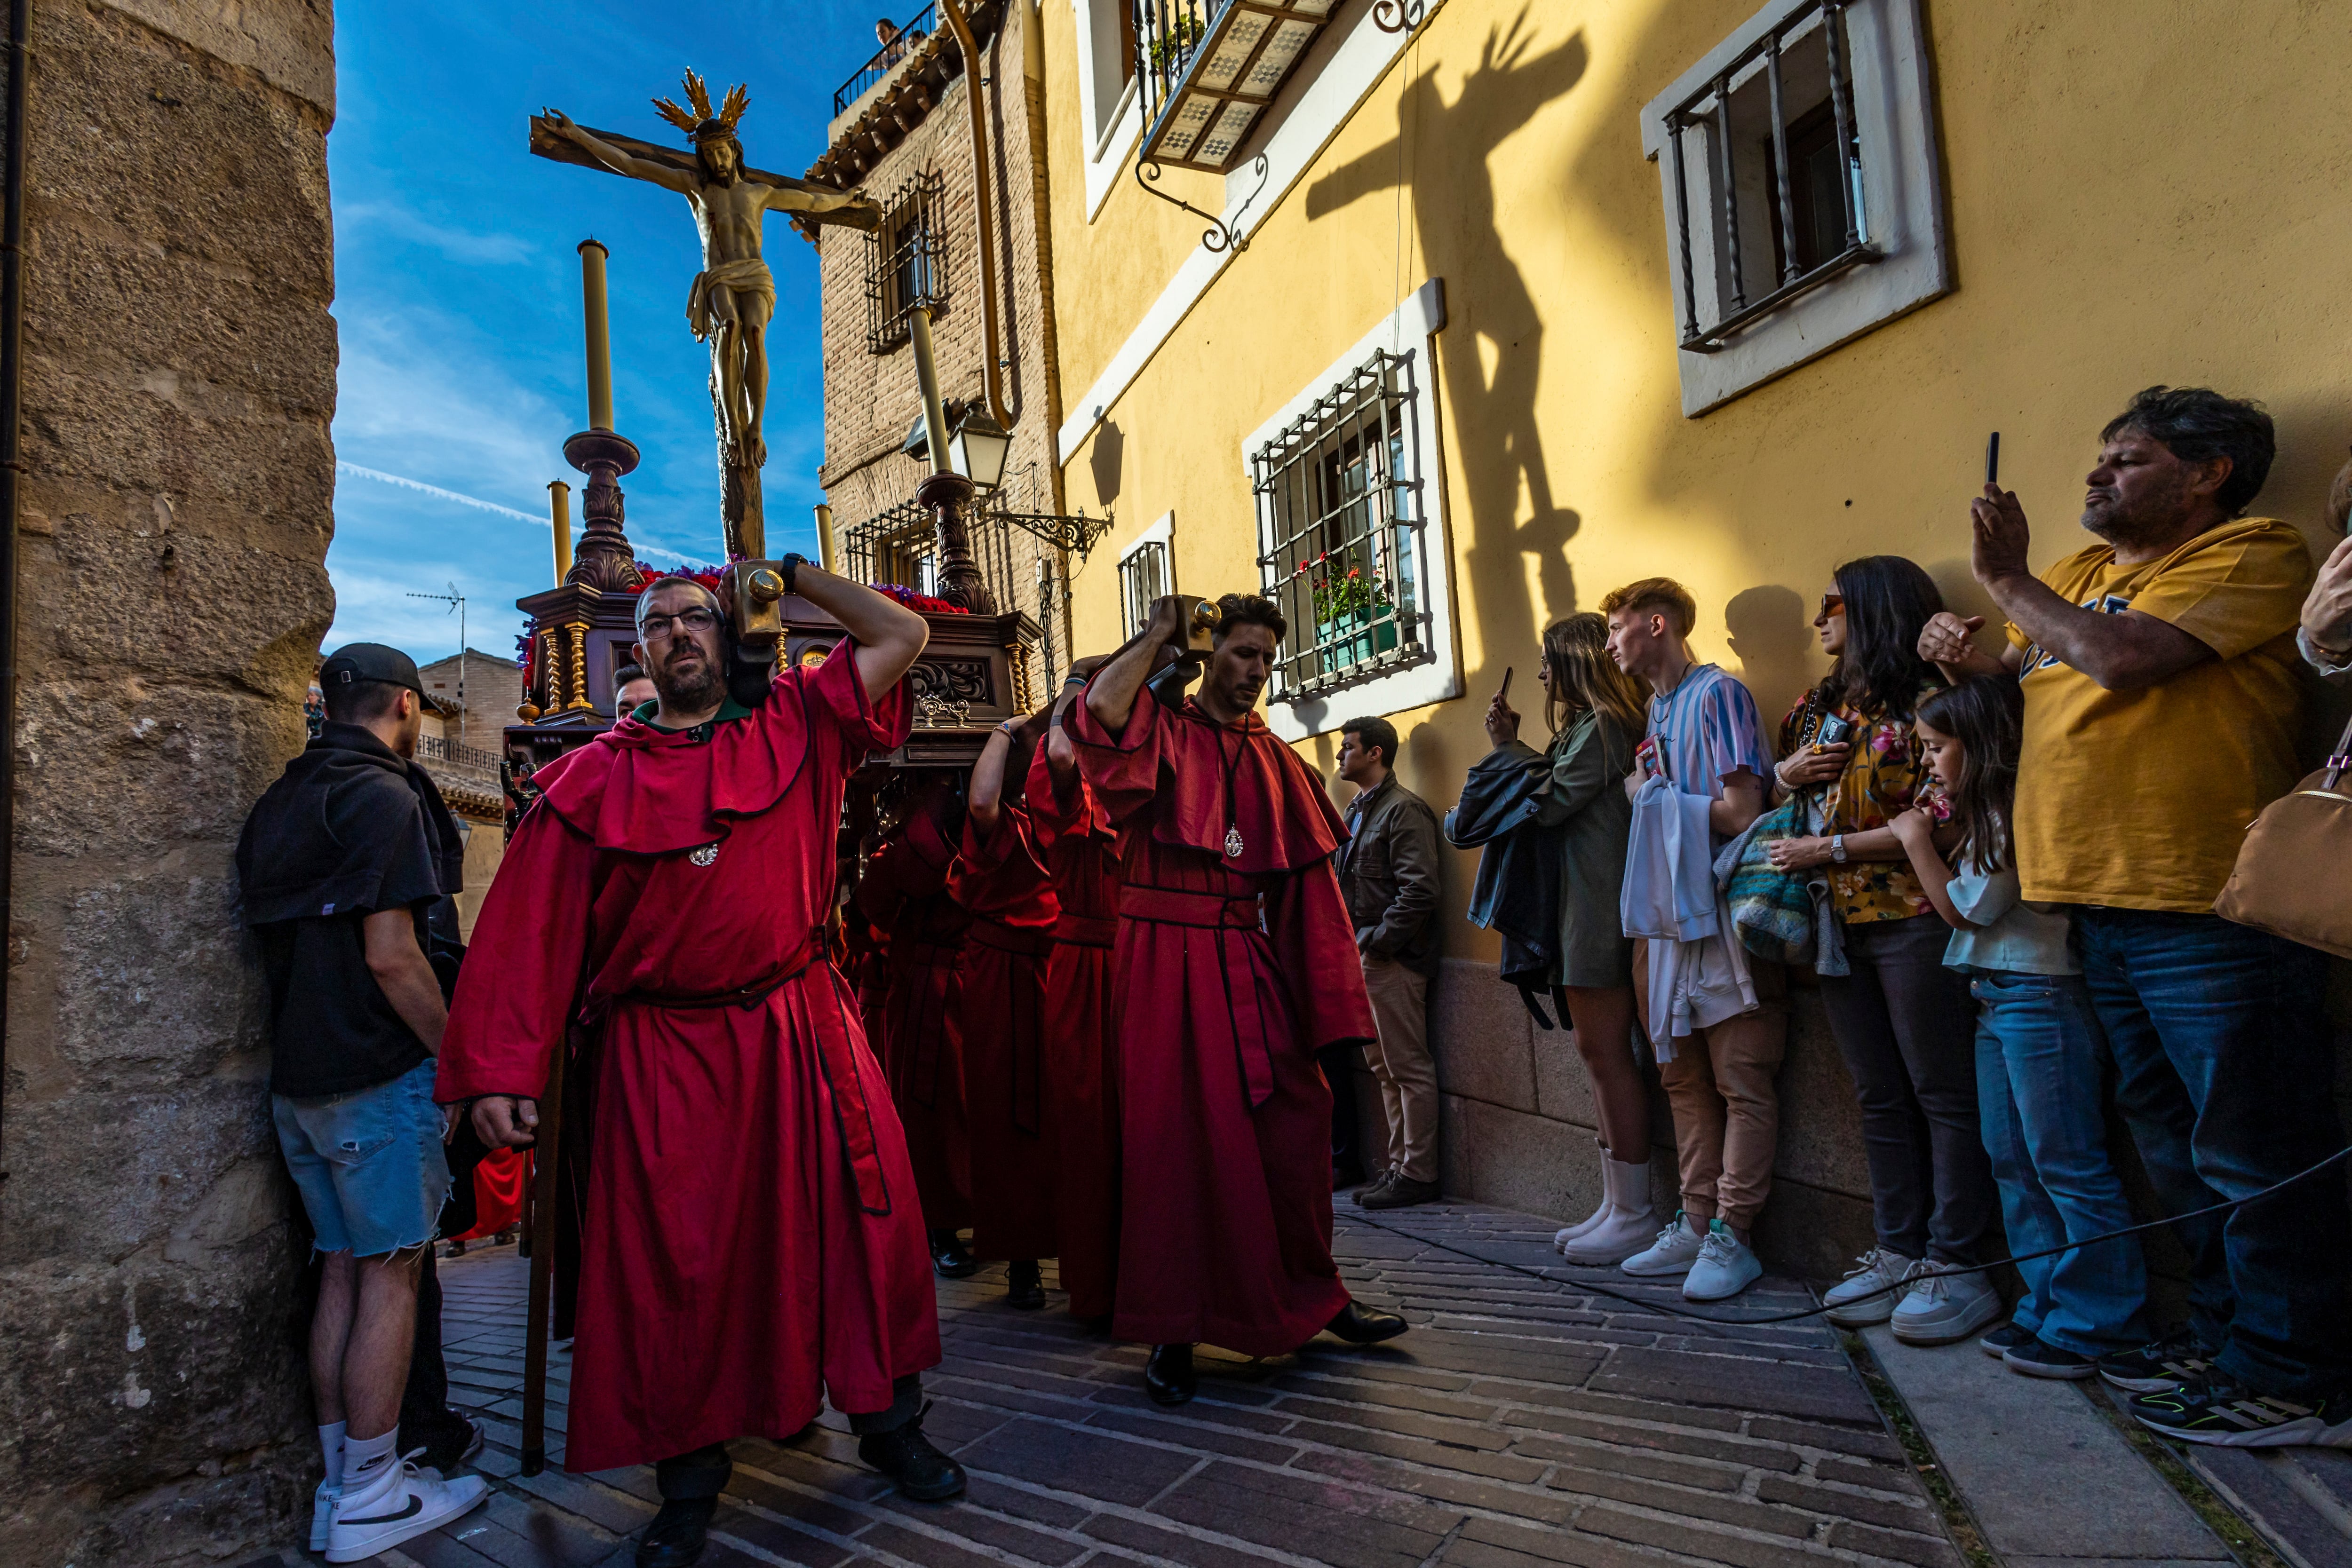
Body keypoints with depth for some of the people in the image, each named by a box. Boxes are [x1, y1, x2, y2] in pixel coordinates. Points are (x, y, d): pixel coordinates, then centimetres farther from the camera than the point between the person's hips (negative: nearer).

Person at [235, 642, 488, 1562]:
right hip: (380, 1074, -8)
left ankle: (338, 1483, 24)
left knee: (342, 1269, 15)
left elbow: (277, 941, 19)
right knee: (390, 1273, 1)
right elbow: (391, 957, -20)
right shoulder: (383, 796, -14)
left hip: (299, 1074, 9)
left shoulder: (280, 802, 13)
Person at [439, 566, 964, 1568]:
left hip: (804, 1033, 1)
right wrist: (501, 1071, -6)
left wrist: (789, 575, 7)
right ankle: (690, 1476, 27)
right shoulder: (594, 778, 3)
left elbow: (903, 634, 3)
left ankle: (888, 1422, 28)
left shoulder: (792, 726, 5)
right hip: (662, 1053, -1)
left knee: (864, 1219, 6)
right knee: (674, 1259, 6)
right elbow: (533, 927, -1)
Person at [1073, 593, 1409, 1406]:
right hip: (1167, 957, -4)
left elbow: (1307, 879, 11)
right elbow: (1100, 708, -22)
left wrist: (1327, 995, 5)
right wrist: (1156, 635, -8)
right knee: (1176, 1135, 0)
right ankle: (1173, 1329, 13)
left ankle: (1312, 1296, 29)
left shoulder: (1277, 759, 13)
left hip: (1250, 962, 4)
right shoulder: (1160, 733, 2)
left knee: (1290, 1126, 8)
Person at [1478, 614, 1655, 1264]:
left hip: (1597, 910, -11)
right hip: (1579, 910, 11)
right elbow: (1552, 795, 17)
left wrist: (1508, 747, -2)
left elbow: (1548, 802, -12)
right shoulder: (1589, 727, 21)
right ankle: (1616, 1205, 18)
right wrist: (1515, 748, 11)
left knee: (1606, 1053, -7)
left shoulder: (1600, 726, -10)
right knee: (1600, 1054, 11)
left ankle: (1635, 1214, 0)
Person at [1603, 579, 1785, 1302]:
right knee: (1684, 1078, 11)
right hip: (1673, 913, 8)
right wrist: (1649, 918, 8)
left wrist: (1651, 795, -5)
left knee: (1741, 1083, -1)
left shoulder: (1718, 693, -7)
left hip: (1725, 911, -8)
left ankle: (1732, 1237, 6)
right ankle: (1697, 1224, 19)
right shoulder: (1656, 711, 17)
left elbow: (1741, 814, -16)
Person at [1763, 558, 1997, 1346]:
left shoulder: (1926, 703, -7)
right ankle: (1899, 1251, 20)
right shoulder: (1817, 708, 16)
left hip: (1912, 920, -7)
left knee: (1942, 1093, 0)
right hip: (1839, 924, 7)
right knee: (1879, 1096, 11)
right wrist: (1787, 774, 2)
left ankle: (1957, 1267, 8)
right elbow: (1768, 797, 24)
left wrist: (1831, 848, -14)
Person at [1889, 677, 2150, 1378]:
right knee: (2013, 1163, 13)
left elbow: (1967, 907, -10)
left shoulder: (2022, 809, -14)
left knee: (2065, 1163, -3)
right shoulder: (1990, 815, 17)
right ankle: (2047, 1306, 21)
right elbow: (1956, 906, 15)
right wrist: (1930, 840, 9)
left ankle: (2101, 1320, 6)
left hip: (2040, 998, -10)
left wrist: (1918, 840, -1)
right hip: (1996, 1001, 10)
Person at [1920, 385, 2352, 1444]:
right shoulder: (2080, 575, 16)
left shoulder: (2250, 557, -6)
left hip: (2207, 908, -8)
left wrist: (2006, 578, -9)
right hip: (2101, 905, 8)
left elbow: (2123, 656, -21)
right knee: (2173, 1138, 17)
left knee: (2251, 1151, 0)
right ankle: (2226, 1333, 31)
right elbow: (2025, 671, 26)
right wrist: (1969, 658, 4)